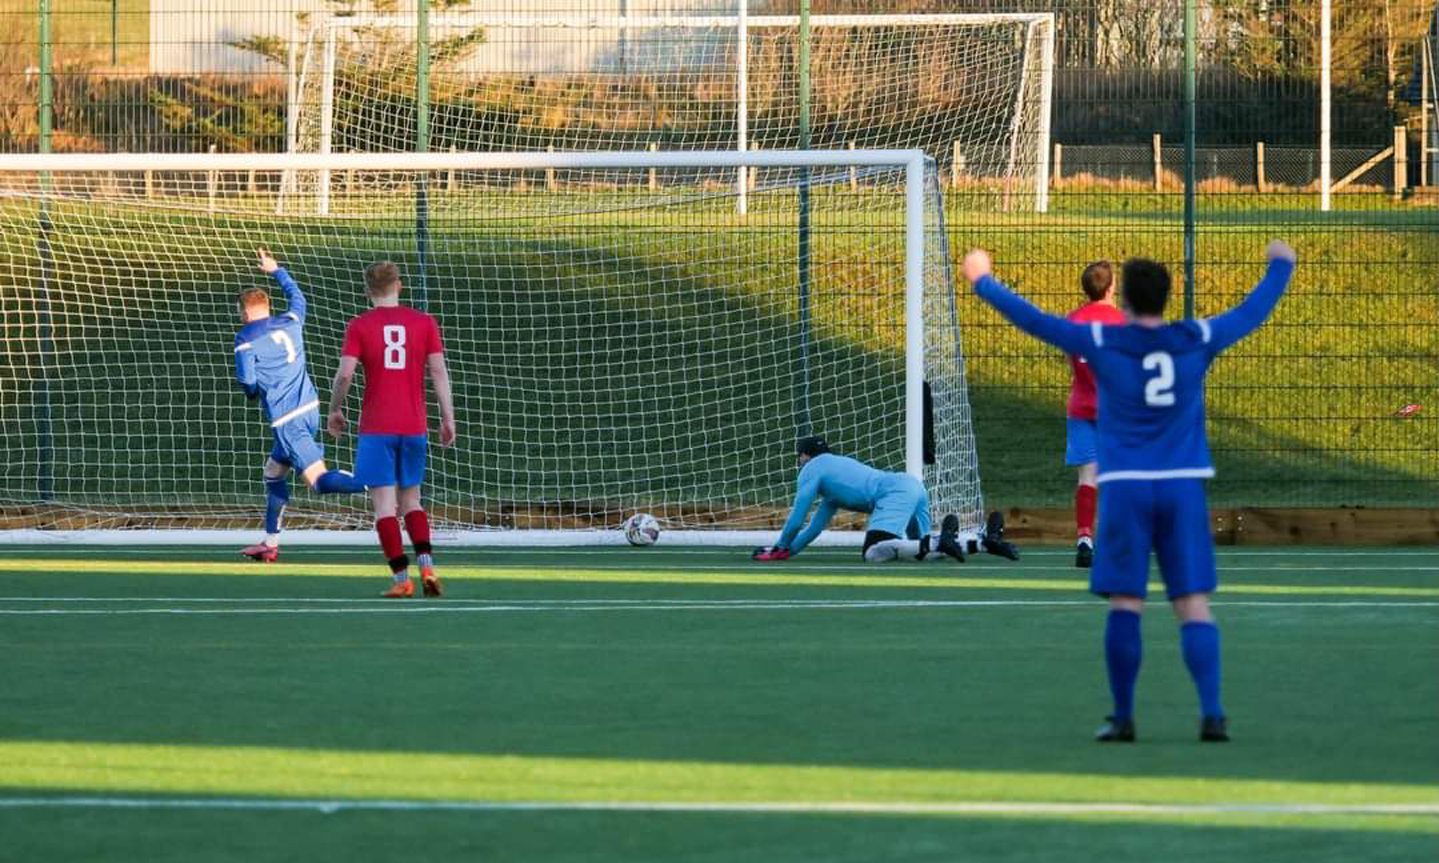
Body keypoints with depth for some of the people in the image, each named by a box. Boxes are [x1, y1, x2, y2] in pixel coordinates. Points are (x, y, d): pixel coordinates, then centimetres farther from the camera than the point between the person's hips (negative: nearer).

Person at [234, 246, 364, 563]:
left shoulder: (246, 339, -7)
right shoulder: (290, 322, 11)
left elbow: (248, 383, -12)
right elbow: (297, 297, 34)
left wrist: (253, 393, 11)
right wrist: (276, 271, 46)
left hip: (285, 419, -8)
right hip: (310, 409, 8)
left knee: (319, 478, -16)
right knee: (274, 472, 22)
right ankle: (270, 543, 25)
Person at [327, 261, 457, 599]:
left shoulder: (359, 327, -2)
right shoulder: (424, 323, 4)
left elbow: (345, 373, -10)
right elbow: (438, 371, -1)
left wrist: (335, 411, 5)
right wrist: (448, 418, 3)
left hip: (376, 428, -3)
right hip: (414, 426, 3)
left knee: (385, 504, -1)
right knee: (410, 500, 15)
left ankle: (401, 578, -9)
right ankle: (427, 566, -2)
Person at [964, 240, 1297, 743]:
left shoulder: (1101, 342, -3)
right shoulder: (1197, 341, 2)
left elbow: (1033, 320, 5)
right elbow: (1252, 313, 18)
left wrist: (983, 282, 20)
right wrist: (1280, 268, 37)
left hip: (1125, 488, -1)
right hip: (1184, 485, 1)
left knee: (1125, 603, 4)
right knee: (1194, 604, -1)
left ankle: (1123, 717, 7)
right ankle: (1212, 713, -11)